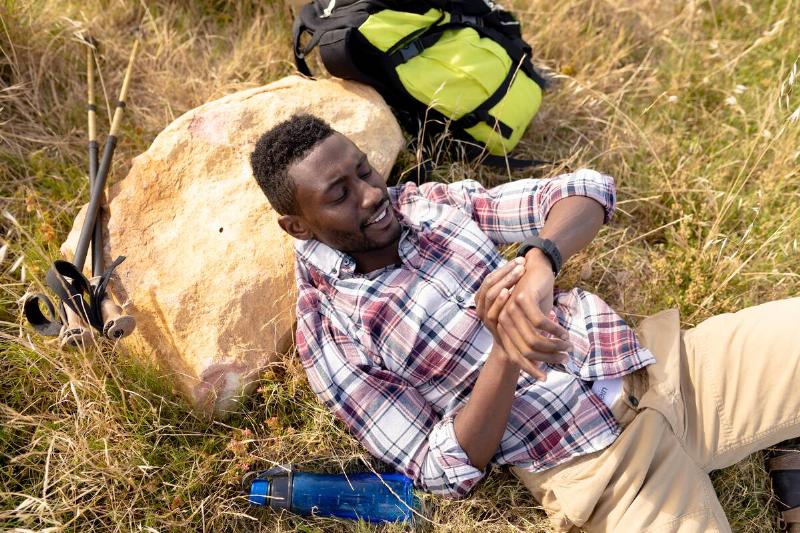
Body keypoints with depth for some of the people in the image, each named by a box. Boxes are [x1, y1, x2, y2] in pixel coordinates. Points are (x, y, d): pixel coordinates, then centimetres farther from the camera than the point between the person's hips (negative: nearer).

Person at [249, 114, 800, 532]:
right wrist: (502, 351, -22)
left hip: (663, 363, 5)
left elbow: (589, 189, 1)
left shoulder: (432, 201, 6)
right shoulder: (330, 333, -6)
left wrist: (539, 263, -21)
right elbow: (446, 471, -7)